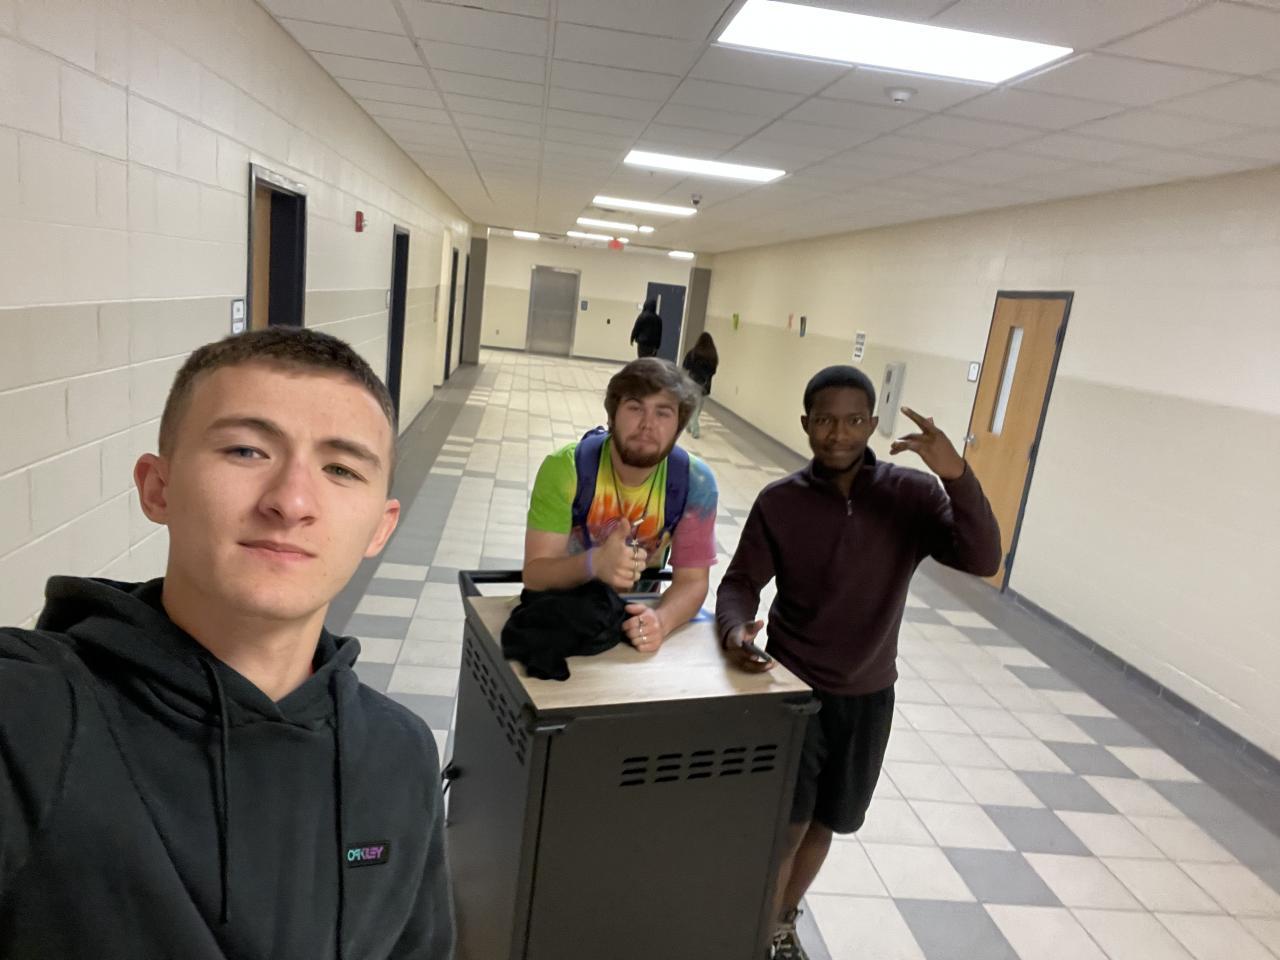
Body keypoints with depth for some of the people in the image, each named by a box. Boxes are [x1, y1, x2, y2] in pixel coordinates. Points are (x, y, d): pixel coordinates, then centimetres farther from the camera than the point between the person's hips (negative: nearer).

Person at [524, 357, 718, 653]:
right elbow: (534, 574, -20)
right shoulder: (565, 468, -19)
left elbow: (692, 580, -11)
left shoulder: (695, 482, -14)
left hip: (636, 612, 3)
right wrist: (594, 563, -40)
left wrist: (661, 619, -33)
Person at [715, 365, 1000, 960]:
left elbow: (982, 560, -22)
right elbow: (740, 582, -7)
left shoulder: (912, 495, -11)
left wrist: (958, 476, -36)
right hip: (792, 687, -2)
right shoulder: (779, 502, -12)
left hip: (868, 695, 2)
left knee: (824, 824, 20)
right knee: (784, 826, 5)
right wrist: (736, 630, -28)